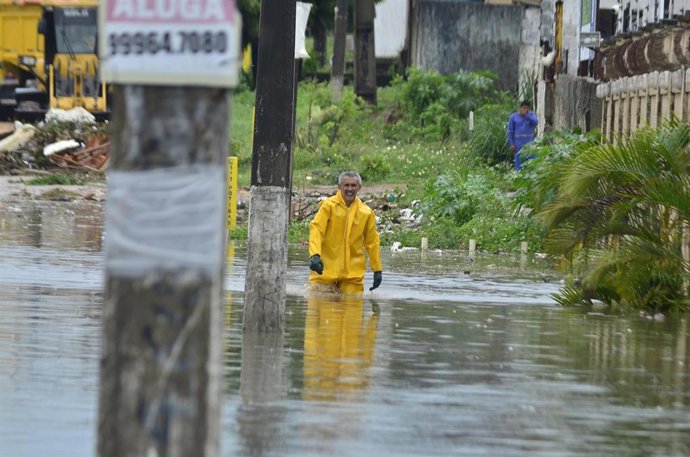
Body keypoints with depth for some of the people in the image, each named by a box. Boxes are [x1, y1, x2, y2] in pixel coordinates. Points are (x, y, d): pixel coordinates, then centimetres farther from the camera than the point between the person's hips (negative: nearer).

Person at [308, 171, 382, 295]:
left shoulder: (366, 212, 5)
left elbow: (372, 242, 13)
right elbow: (316, 229, -13)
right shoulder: (329, 206, -4)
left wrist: (377, 270, 13)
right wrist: (315, 255, -28)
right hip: (325, 269, -2)